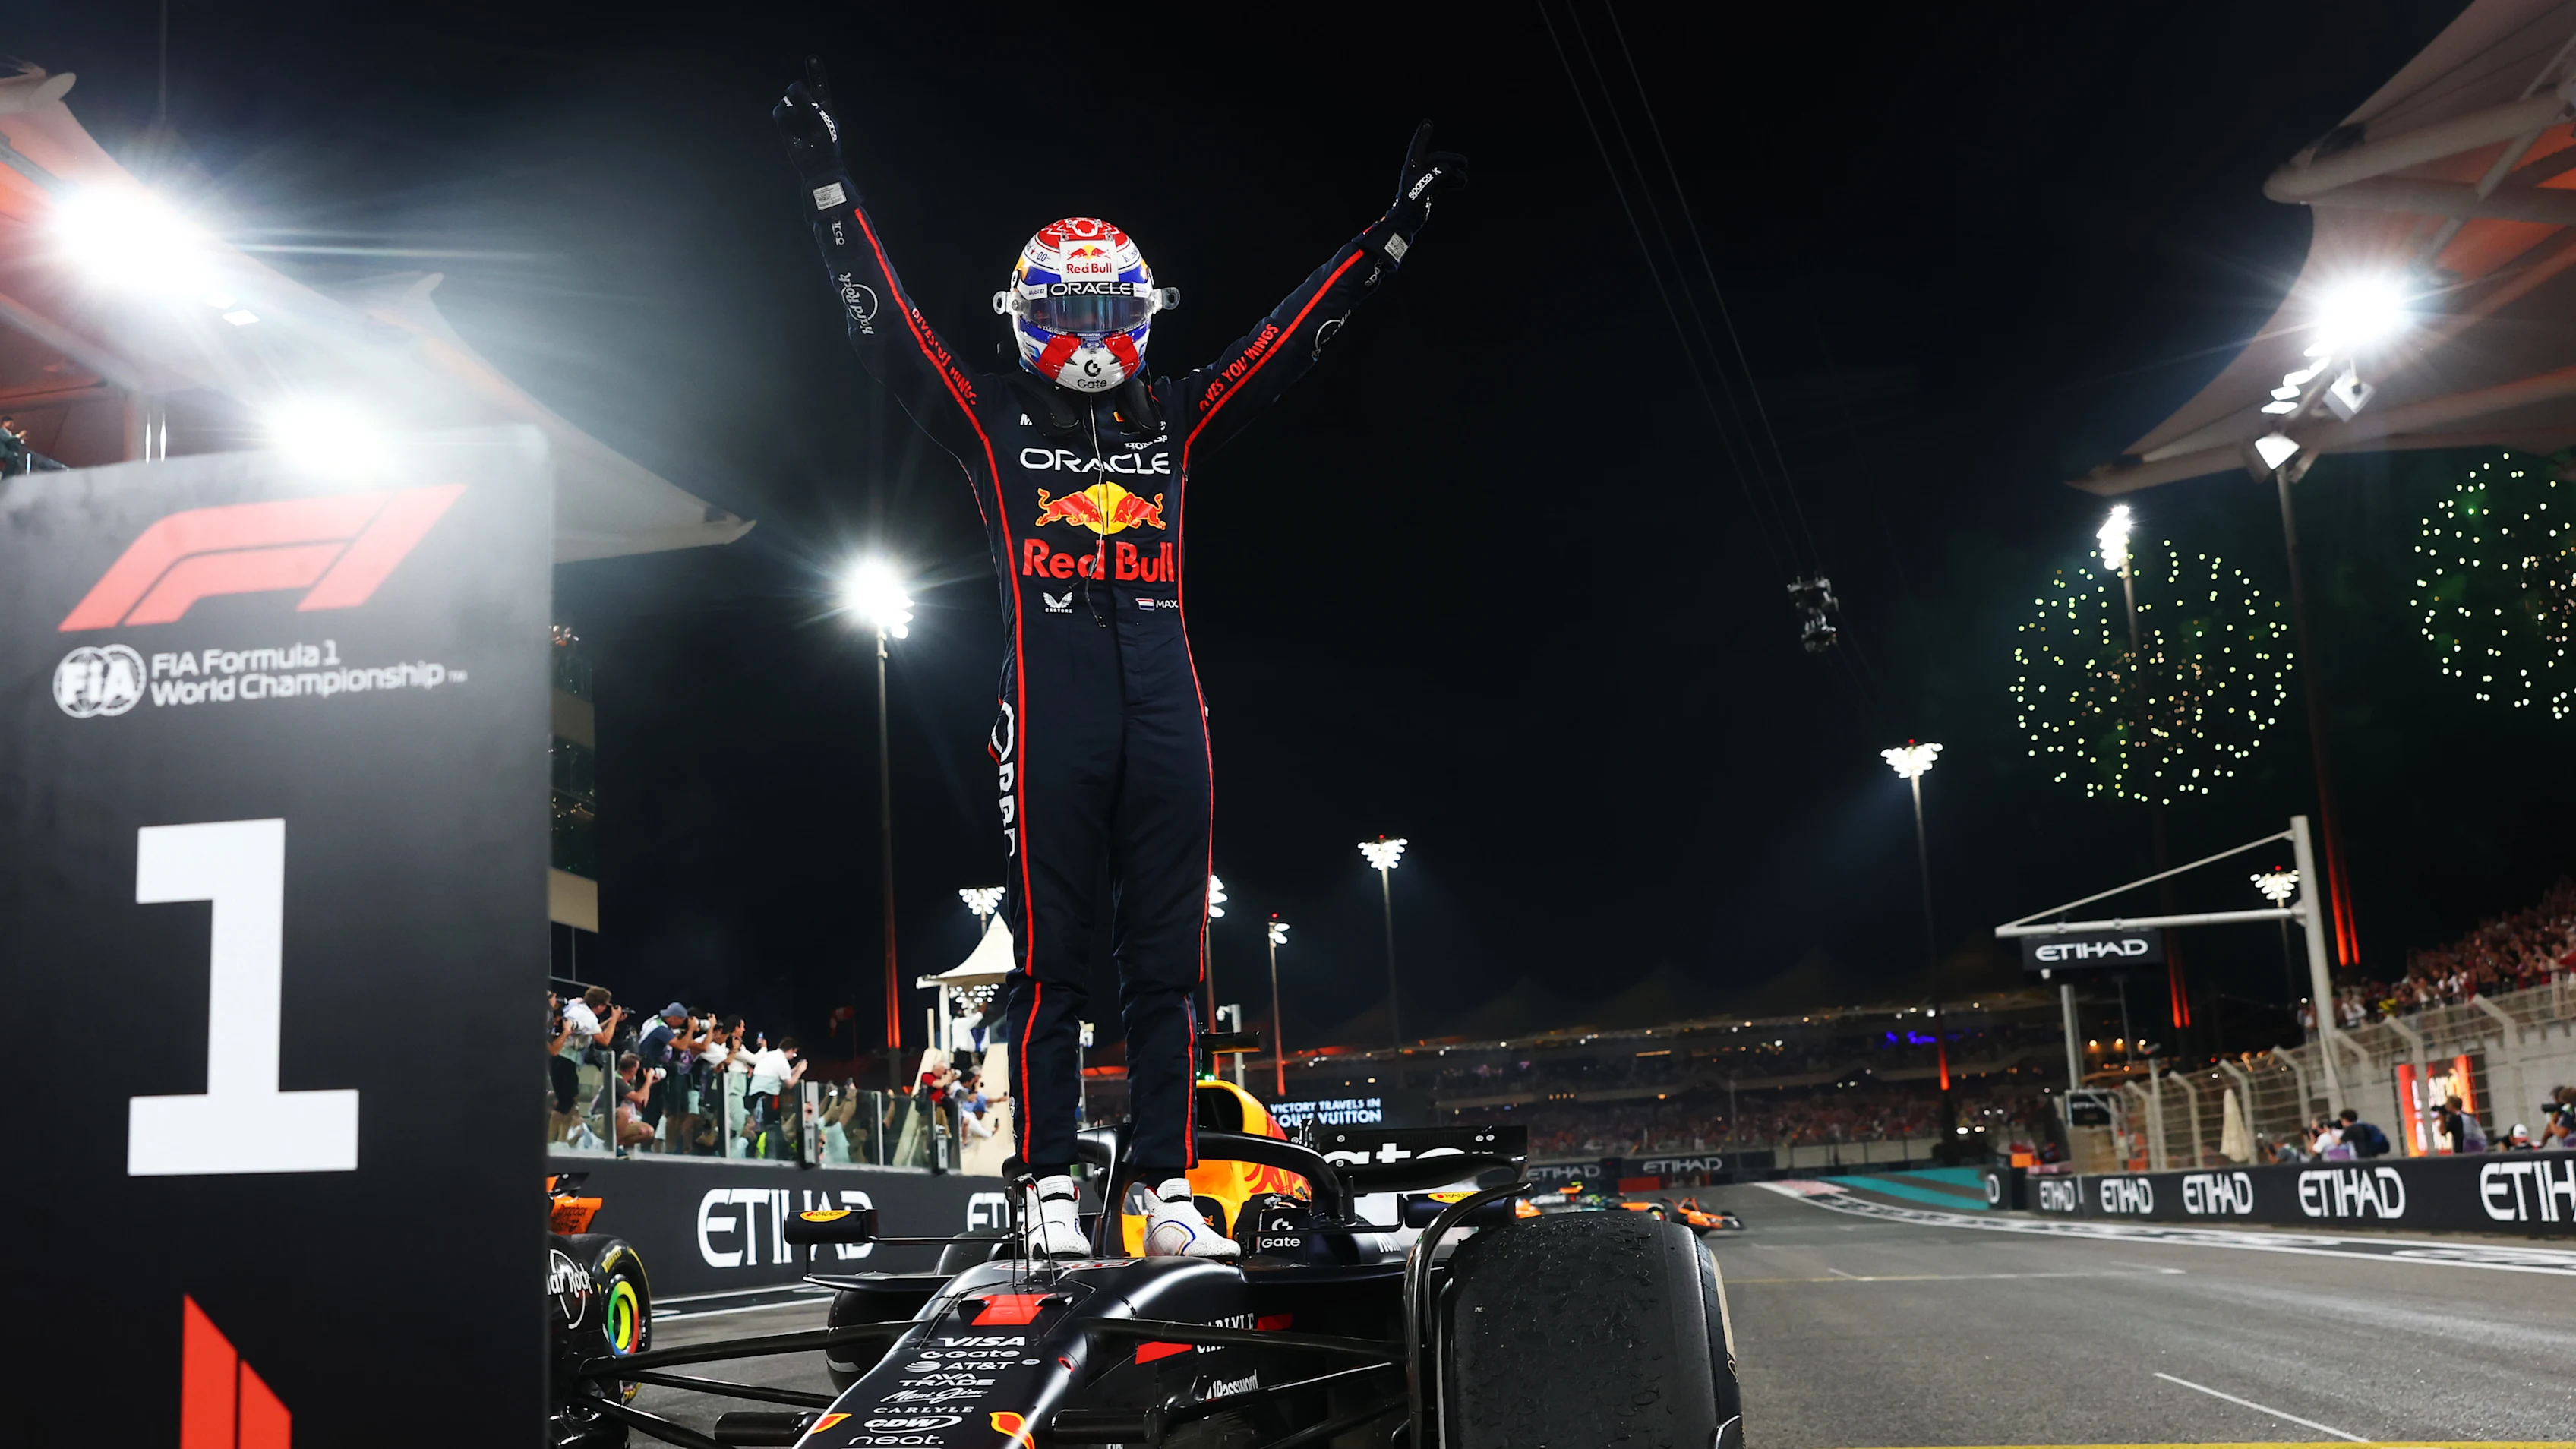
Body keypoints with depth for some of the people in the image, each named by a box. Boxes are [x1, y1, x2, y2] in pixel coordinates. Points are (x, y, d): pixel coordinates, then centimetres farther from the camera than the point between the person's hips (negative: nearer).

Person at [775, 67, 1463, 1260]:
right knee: (1050, 962, -2)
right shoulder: (992, 418, 10)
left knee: (1167, 965, 4)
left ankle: (1169, 1195, 9)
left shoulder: (1175, 423, 17)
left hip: (1165, 715, 3)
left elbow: (1298, 333, 19)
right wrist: (826, 181, 2)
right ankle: (1051, 1193, 5)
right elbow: (885, 322, 6)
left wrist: (1397, 224, 19)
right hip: (1051, 722, -3)